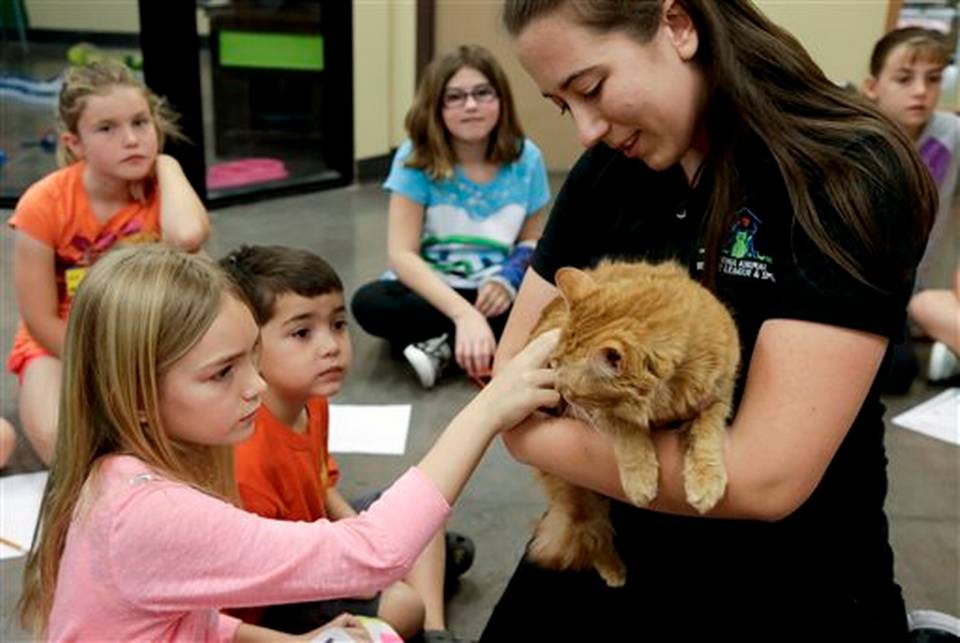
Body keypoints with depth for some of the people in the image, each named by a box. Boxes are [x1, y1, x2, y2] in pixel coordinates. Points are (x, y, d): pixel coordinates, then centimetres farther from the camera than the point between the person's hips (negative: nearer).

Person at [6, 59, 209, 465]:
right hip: (61, 345, -1)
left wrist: (166, 165, -28)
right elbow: (41, 321, -16)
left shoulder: (158, 187, -17)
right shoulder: (44, 204, -21)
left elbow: (188, 236, -45)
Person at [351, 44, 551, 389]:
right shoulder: (415, 159, -11)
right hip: (430, 290, -2)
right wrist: (464, 314, -34)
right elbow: (402, 253, -19)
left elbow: (531, 241, 8)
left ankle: (442, 347, -21)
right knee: (369, 302, -33)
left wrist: (508, 280, -17)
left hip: (492, 293, 2)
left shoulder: (525, 158, -4)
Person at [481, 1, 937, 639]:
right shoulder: (606, 173, -2)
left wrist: (539, 437, -16)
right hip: (603, 560, 5)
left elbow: (766, 478, -27)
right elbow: (511, 373, -1)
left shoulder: (848, 178, -21)